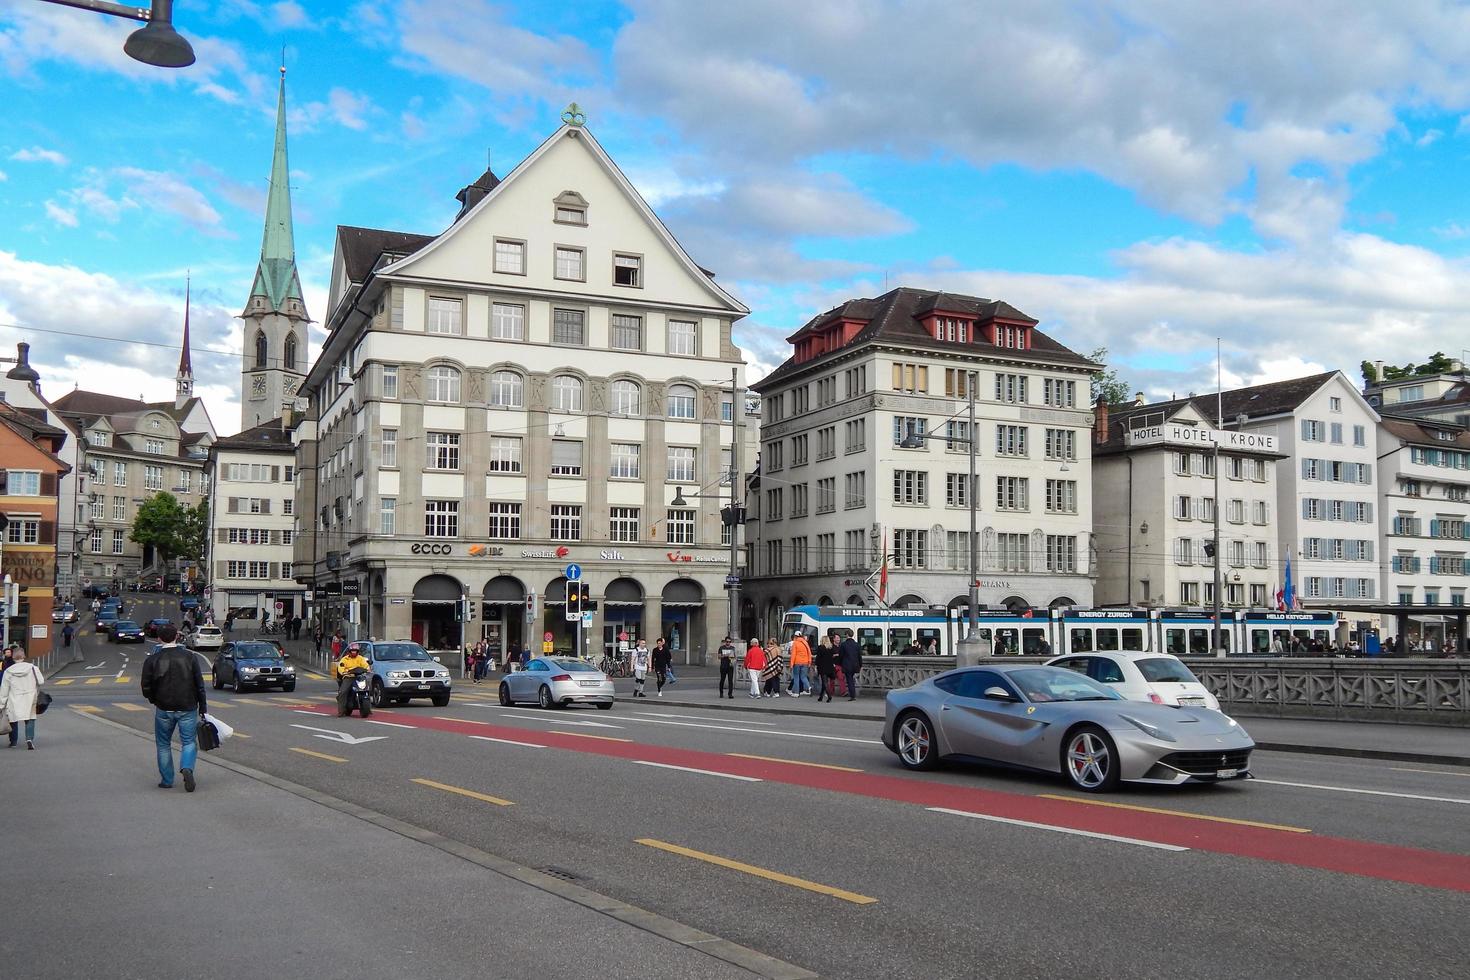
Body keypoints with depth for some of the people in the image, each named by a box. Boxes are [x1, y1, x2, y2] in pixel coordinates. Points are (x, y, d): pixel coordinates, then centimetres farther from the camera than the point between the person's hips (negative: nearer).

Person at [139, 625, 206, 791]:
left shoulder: (152, 660, -5)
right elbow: (200, 685, -3)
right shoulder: (190, 657, -4)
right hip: (188, 709, 0)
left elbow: (146, 688, -4)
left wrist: (155, 701, 16)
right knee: (189, 742, 7)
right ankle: (187, 768, -19)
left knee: (163, 745, 15)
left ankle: (167, 780, 17)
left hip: (163, 709, 0)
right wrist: (202, 708, 4)